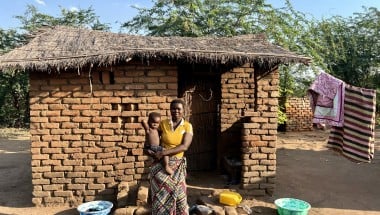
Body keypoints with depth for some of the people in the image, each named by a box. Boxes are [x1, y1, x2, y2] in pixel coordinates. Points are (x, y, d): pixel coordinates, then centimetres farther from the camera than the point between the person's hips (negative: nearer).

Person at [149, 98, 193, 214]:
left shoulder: (187, 126, -4)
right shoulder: (163, 123, -1)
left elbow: (185, 146, -15)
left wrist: (163, 152, -21)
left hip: (177, 165, 0)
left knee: (178, 194, 6)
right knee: (161, 193, 0)